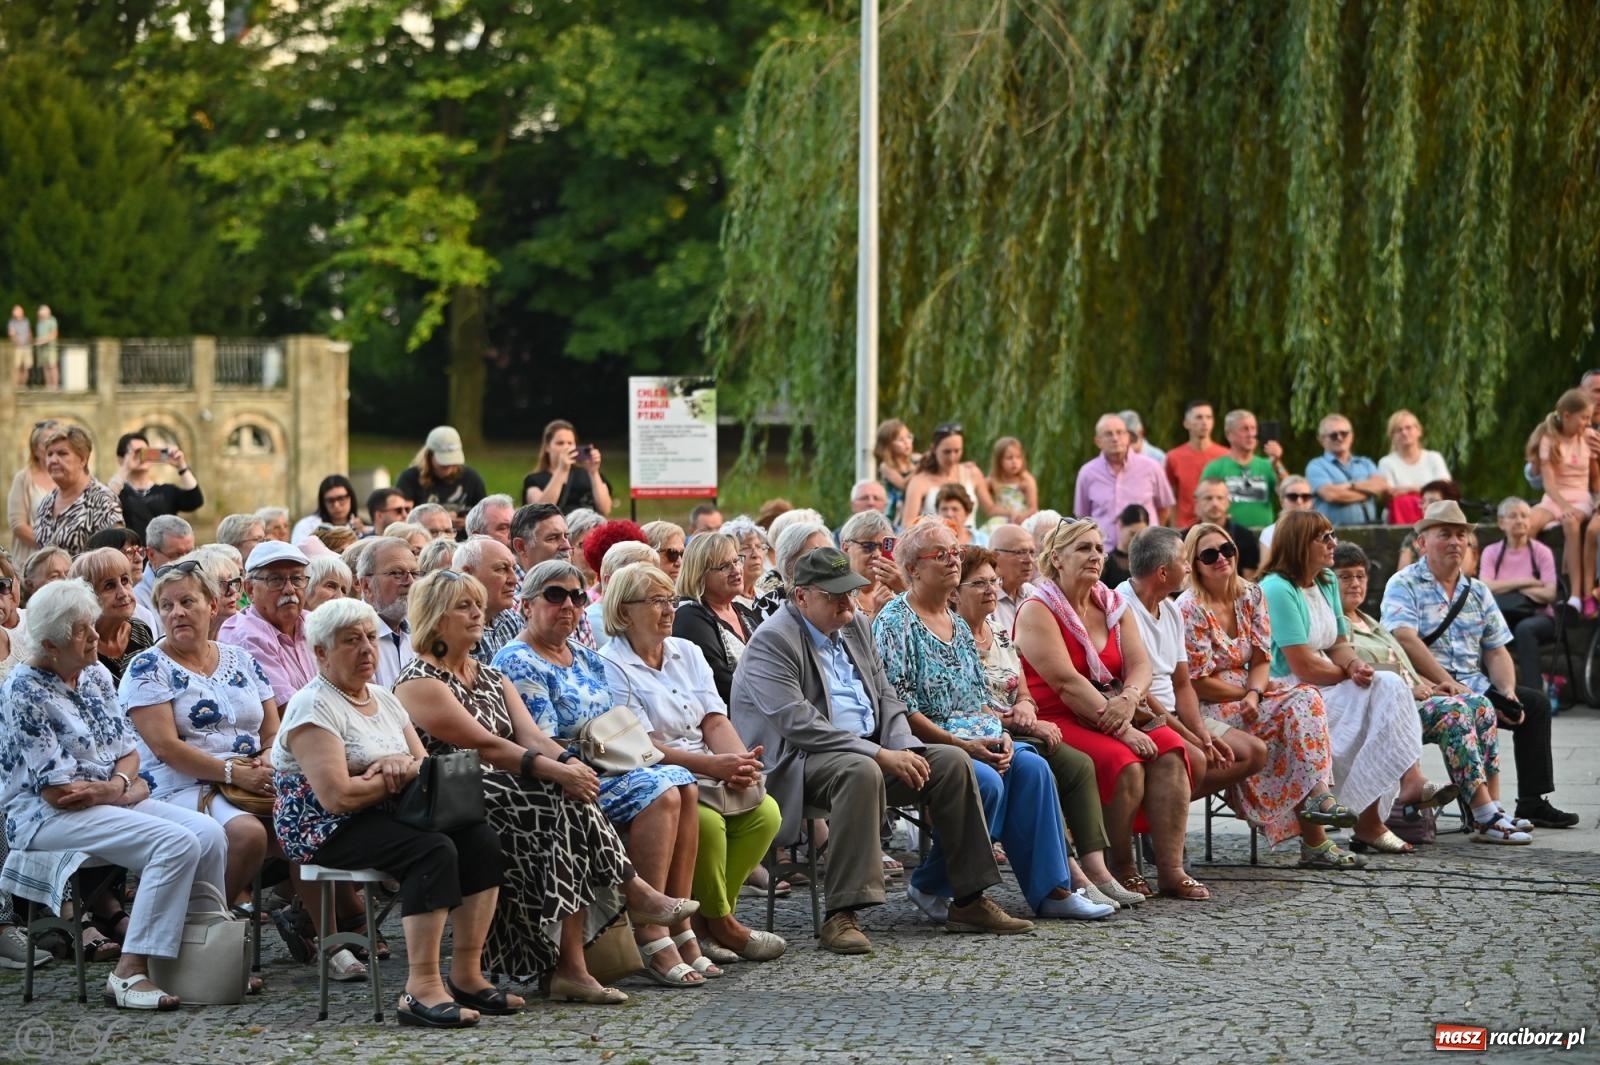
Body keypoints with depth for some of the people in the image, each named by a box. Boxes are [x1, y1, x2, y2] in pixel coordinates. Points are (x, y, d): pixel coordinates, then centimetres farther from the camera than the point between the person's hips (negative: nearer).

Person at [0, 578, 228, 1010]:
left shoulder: (96, 674, 10)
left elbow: (128, 747, 12)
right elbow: (57, 790, -17)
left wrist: (120, 783, -10)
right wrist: (119, 788, -5)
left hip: (114, 801, 8)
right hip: (46, 818, -8)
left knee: (209, 833, -13)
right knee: (176, 842, -27)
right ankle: (129, 973, -29)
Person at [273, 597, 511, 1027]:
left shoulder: (384, 700, 16)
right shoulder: (314, 707, -11)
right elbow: (337, 796, -21)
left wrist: (404, 764, -12)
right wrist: (401, 777, -11)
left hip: (385, 817, 9)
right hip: (326, 832, -8)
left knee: (481, 838, -12)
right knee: (434, 850, -31)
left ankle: (466, 975, -11)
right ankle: (421, 990, -35)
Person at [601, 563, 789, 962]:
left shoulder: (687, 652, 17)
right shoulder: (611, 667, -6)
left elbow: (715, 722, 8)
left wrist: (741, 762, -14)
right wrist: (712, 765, -23)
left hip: (709, 776, 7)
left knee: (765, 810, -17)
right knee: (706, 821, -32)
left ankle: (705, 920, -9)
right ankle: (719, 923, -11)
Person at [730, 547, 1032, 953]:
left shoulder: (855, 627, 13)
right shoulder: (773, 641, -13)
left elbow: (885, 696, 17)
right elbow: (798, 723, -22)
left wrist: (904, 750, -4)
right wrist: (881, 754, -24)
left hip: (867, 750, 8)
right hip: (799, 760, -8)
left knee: (953, 761, -7)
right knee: (860, 770, -38)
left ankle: (969, 901, -1)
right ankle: (840, 916, -39)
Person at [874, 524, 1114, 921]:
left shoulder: (958, 624, 19)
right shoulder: (895, 623, -6)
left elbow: (981, 697, 21)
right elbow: (899, 707, -15)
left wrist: (1000, 735, -1)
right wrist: (961, 745, -19)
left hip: (975, 741, 7)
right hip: (925, 746, -7)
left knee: (1032, 767, -18)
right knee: (987, 782, -31)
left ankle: (1051, 889, -19)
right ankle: (929, 887, -14)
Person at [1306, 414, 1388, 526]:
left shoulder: (1365, 463, 21)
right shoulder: (1316, 466, 6)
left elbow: (1382, 485, 3)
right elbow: (1331, 494, -10)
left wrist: (1351, 486, -9)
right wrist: (1367, 491, 1)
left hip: (1370, 527, 4)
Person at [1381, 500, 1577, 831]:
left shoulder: (1478, 592, 18)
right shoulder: (1404, 585, -2)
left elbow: (1497, 652, 15)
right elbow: (1406, 641, -18)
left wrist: (1507, 692, -5)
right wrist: (1450, 684, -25)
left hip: (1475, 686, 7)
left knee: (1536, 703, -6)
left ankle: (1533, 803, -2)